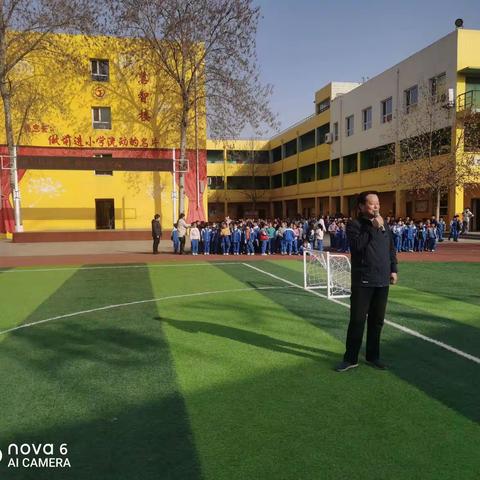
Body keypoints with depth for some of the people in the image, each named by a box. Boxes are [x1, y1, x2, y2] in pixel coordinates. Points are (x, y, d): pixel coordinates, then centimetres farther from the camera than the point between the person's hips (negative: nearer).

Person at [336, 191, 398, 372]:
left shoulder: (384, 225, 12)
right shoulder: (354, 225, -5)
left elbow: (391, 249, 19)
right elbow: (357, 245, -22)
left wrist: (393, 269, 10)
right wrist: (374, 228, -19)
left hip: (382, 281, 5)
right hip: (363, 281, -5)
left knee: (377, 320, 12)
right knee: (357, 320, -1)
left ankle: (373, 356, 25)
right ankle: (351, 358, 11)